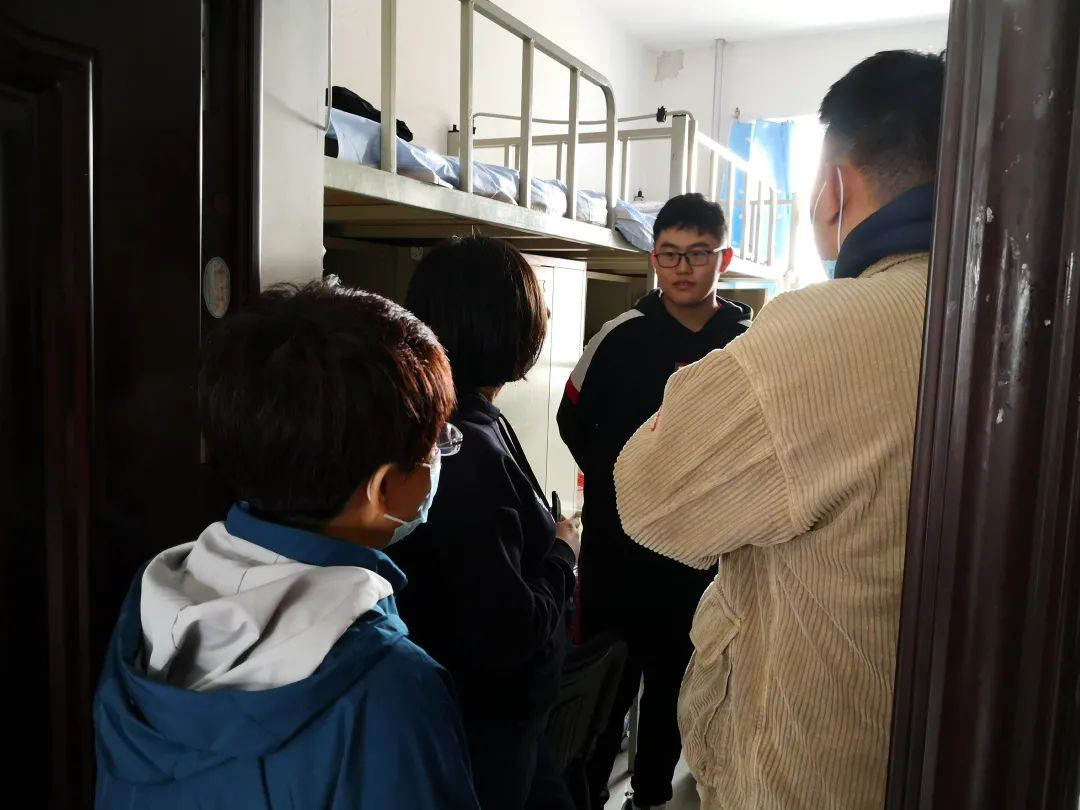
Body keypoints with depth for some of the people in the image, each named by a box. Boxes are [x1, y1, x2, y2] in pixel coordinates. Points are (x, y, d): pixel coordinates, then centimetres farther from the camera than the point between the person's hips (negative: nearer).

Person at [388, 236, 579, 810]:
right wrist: (563, 554, -14)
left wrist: (547, 540, -2)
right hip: (482, 726, -9)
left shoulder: (463, 423, 0)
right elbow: (509, 633, -28)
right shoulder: (468, 450, -30)